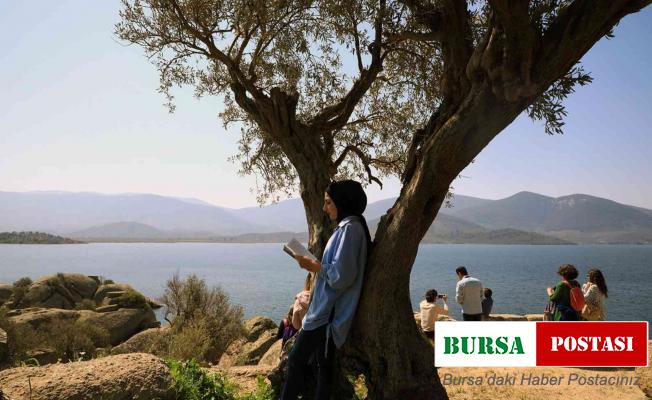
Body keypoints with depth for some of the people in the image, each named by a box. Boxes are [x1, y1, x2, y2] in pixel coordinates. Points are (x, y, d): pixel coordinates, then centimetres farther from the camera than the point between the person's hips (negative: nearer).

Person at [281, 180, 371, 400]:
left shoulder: (349, 228, -16)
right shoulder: (349, 227, 15)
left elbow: (340, 275, -22)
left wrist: (312, 265, -10)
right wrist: (316, 265, 11)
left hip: (328, 312, -10)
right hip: (328, 310, 10)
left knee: (297, 360, -3)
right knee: (323, 365, 12)